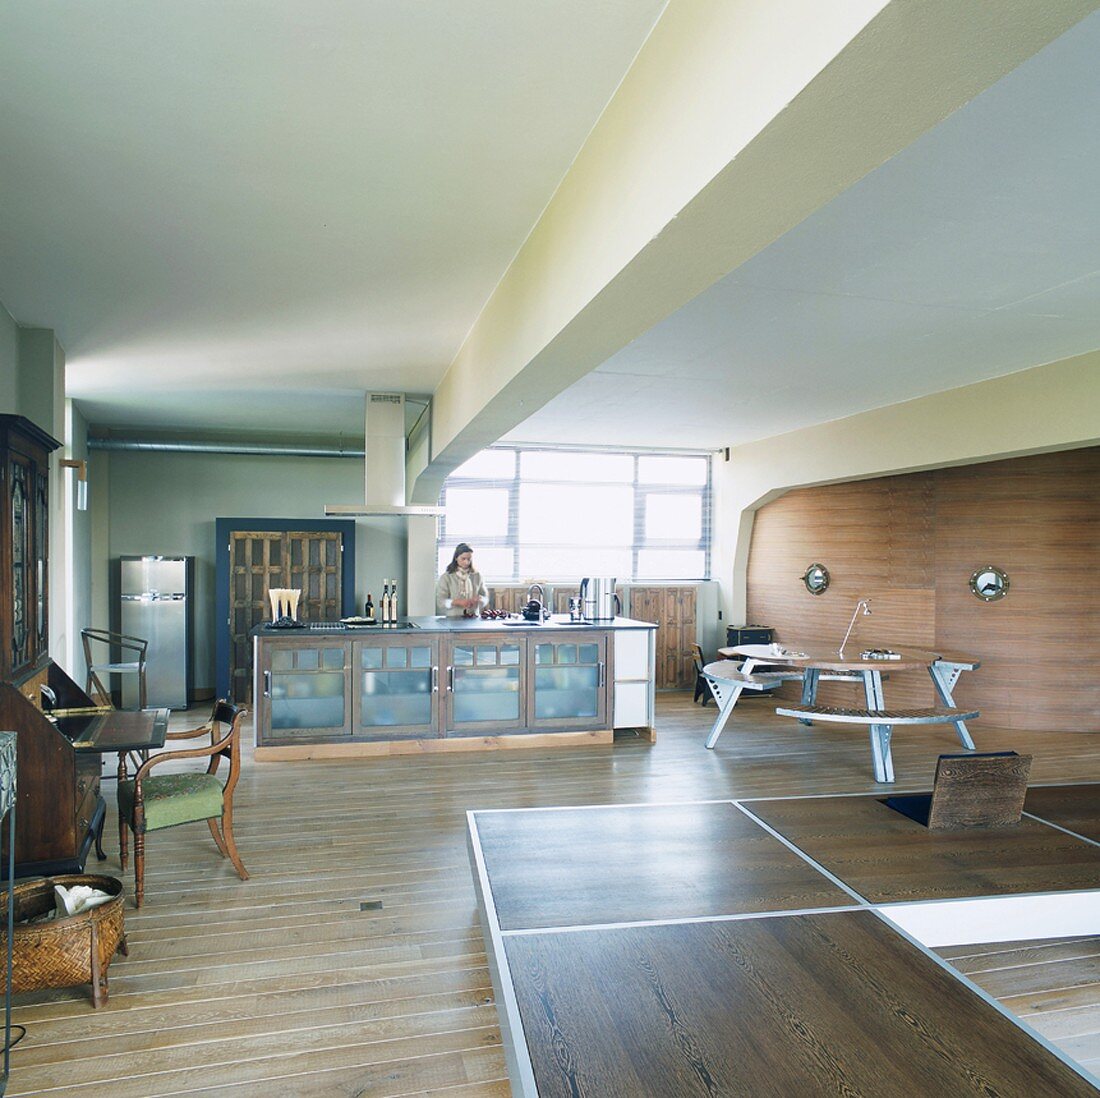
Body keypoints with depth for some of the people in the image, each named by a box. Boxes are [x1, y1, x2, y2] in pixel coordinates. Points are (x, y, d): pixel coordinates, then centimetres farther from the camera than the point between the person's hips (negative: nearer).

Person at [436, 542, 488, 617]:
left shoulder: (477, 576, 11)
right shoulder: (446, 577, 3)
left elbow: (485, 598, 15)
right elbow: (440, 602, -3)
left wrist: (479, 599, -9)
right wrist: (458, 602, -19)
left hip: (474, 619, 3)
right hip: (453, 619, -2)